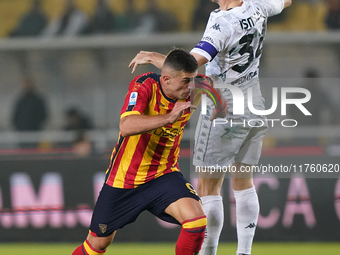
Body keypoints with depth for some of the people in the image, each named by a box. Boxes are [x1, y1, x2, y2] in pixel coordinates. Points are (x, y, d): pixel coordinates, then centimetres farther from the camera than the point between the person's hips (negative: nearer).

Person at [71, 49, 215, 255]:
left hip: (163, 175, 3)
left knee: (196, 221, -25)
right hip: (124, 177, -3)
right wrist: (169, 118, -47)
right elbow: (126, 127, -40)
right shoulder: (145, 85, -23)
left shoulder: (189, 97, -9)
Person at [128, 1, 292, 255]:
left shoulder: (222, 25, -26)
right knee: (243, 182, 16)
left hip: (224, 113, -7)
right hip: (255, 110, 7)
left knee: (208, 187, 1)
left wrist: (152, 57, -20)